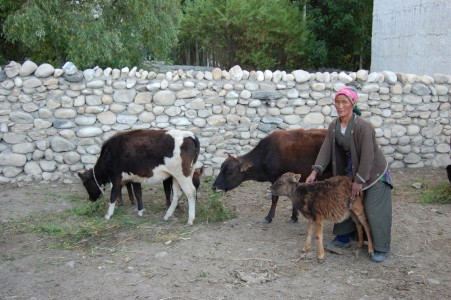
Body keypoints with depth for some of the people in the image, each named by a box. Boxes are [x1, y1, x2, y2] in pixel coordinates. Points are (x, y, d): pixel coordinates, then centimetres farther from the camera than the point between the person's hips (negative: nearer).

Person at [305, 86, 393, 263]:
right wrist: (315, 171, -21)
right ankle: (343, 238, 27)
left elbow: (367, 156, -26)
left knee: (374, 211, -3)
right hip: (349, 169, 7)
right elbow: (326, 149, -9)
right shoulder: (333, 126, -6)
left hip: (373, 172, -7)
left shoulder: (363, 126, -28)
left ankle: (382, 248, 11)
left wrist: (359, 180, -23)